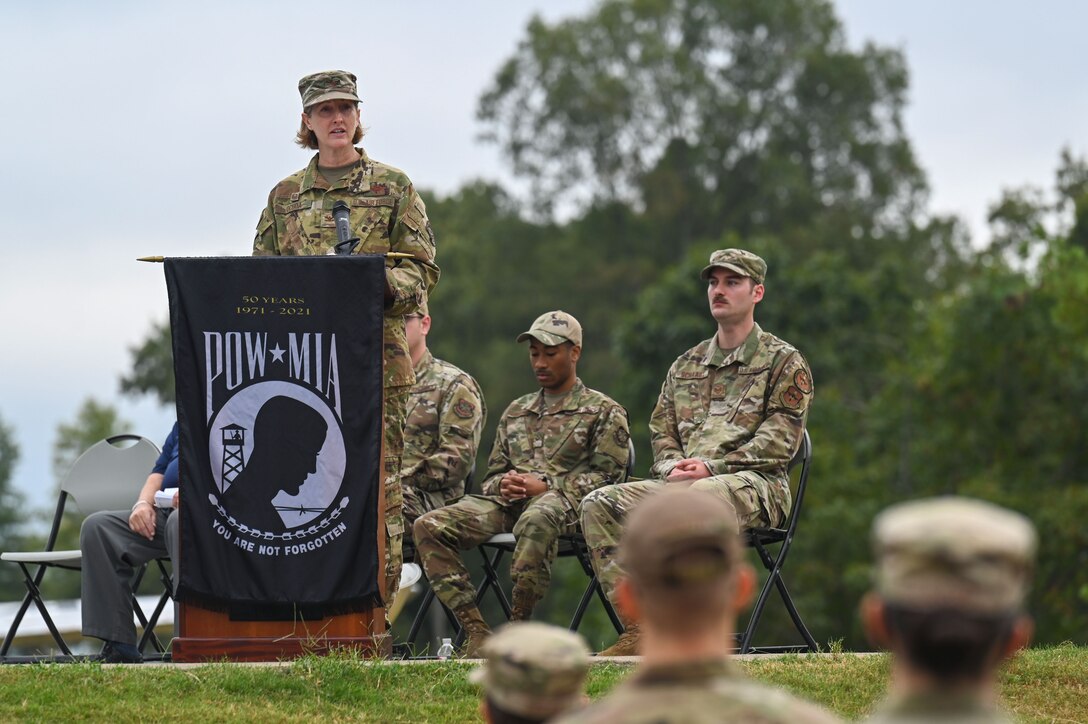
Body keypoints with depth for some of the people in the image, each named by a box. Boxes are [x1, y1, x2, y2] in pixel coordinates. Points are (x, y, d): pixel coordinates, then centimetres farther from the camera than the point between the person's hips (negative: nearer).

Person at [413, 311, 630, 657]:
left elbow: (606, 476, 0)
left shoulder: (604, 411, 12)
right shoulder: (516, 411, 29)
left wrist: (545, 486, -11)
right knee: (428, 526, -21)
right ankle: (476, 630, -27)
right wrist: (503, 484, 2)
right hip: (508, 501, 6)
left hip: (563, 501, -6)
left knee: (536, 520, -45)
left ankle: (519, 626, -36)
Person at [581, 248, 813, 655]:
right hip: (681, 482, 6)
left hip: (753, 484, -6)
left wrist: (711, 467, -15)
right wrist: (673, 467, -4)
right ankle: (638, 626, -24)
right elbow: (661, 431, 20)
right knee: (599, 504, -18)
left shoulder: (784, 362, 6)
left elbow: (780, 441, -5)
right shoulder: (687, 365, 24)